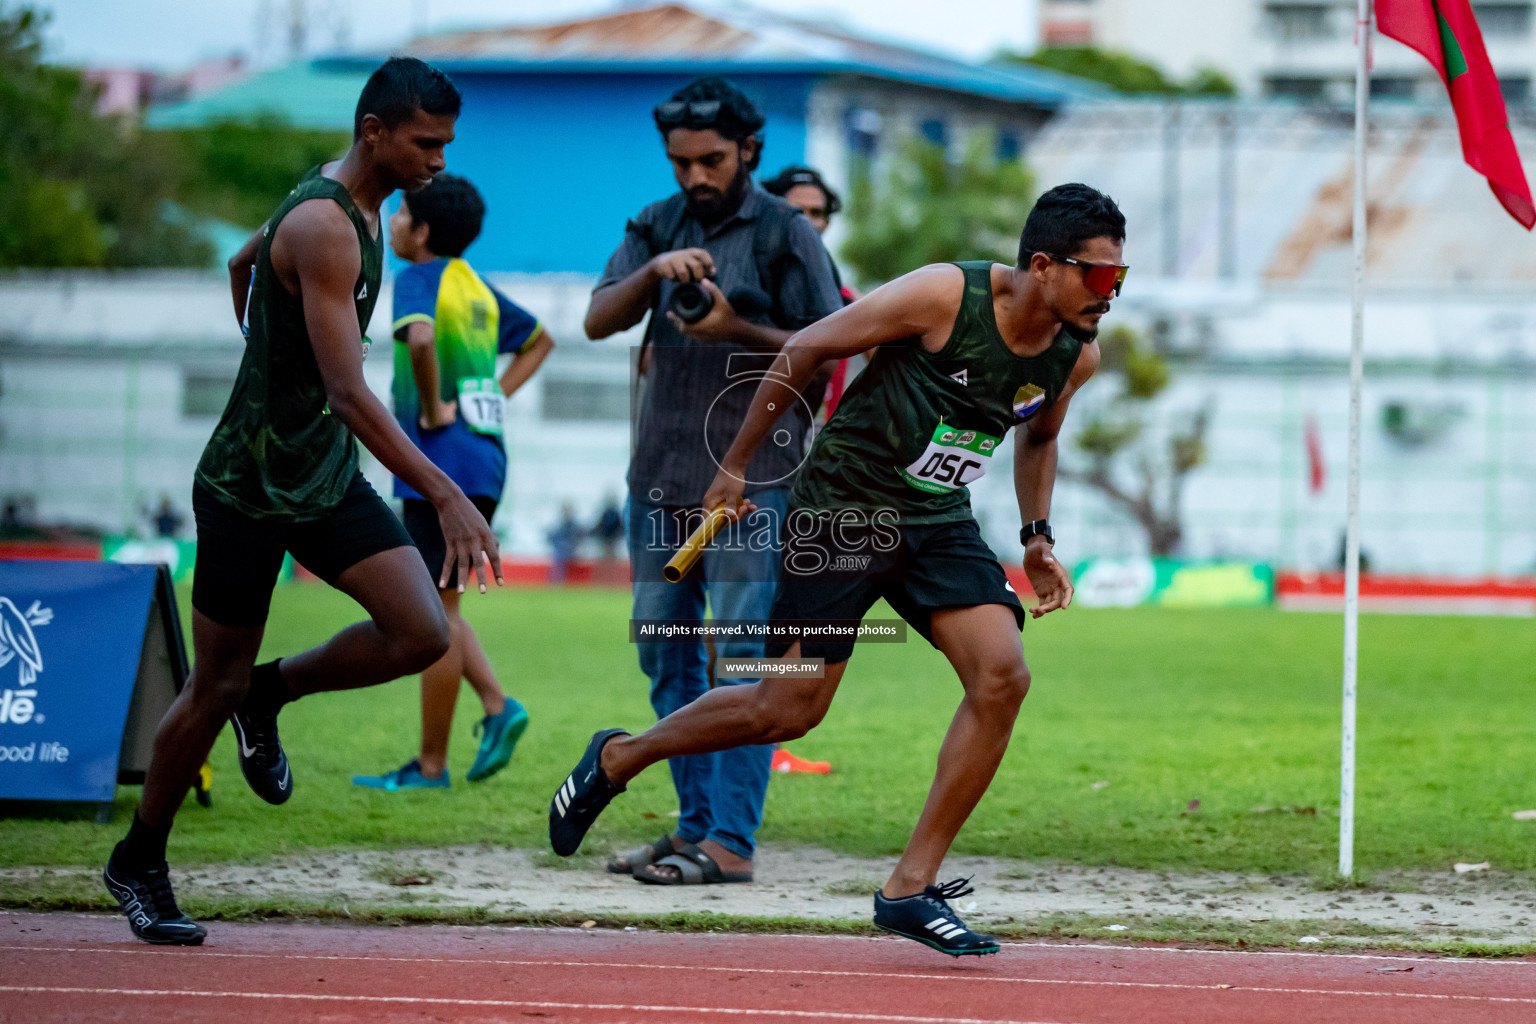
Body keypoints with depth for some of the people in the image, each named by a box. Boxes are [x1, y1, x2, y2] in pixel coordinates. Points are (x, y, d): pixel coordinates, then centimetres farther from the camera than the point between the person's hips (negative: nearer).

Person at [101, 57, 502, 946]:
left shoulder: (358, 203, 6)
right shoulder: (324, 228, -24)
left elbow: (244, 262, 25)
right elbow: (348, 393, -31)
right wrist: (448, 497, -34)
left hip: (329, 476, 8)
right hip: (248, 489, -8)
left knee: (422, 633, -10)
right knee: (217, 685, 3)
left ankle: (270, 695, 14)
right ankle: (139, 864, 21)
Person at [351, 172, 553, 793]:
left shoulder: (418, 281, -9)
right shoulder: (477, 287, 16)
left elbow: (419, 339, -32)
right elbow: (539, 340, 31)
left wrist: (433, 409, -18)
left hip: (442, 461, -9)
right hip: (485, 458, 9)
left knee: (436, 610, -3)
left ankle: (431, 766, 1)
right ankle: (496, 706, 3)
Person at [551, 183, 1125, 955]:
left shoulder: (1077, 355, -2)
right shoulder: (944, 296, -21)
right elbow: (807, 350, -10)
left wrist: (1037, 536, 11)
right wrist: (735, 466, -5)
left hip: (937, 522, 6)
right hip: (843, 509, -6)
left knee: (1002, 675, -16)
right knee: (789, 710, -4)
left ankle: (911, 887, -8)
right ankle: (616, 759, 23)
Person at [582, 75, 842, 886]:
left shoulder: (785, 234, -2)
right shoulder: (656, 228, 11)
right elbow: (598, 320, -1)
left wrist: (737, 332, -18)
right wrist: (653, 273, -20)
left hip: (752, 475, -6)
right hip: (661, 473, 6)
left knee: (738, 656, -9)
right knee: (667, 655, 9)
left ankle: (731, 841, -11)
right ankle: (696, 824, 17)